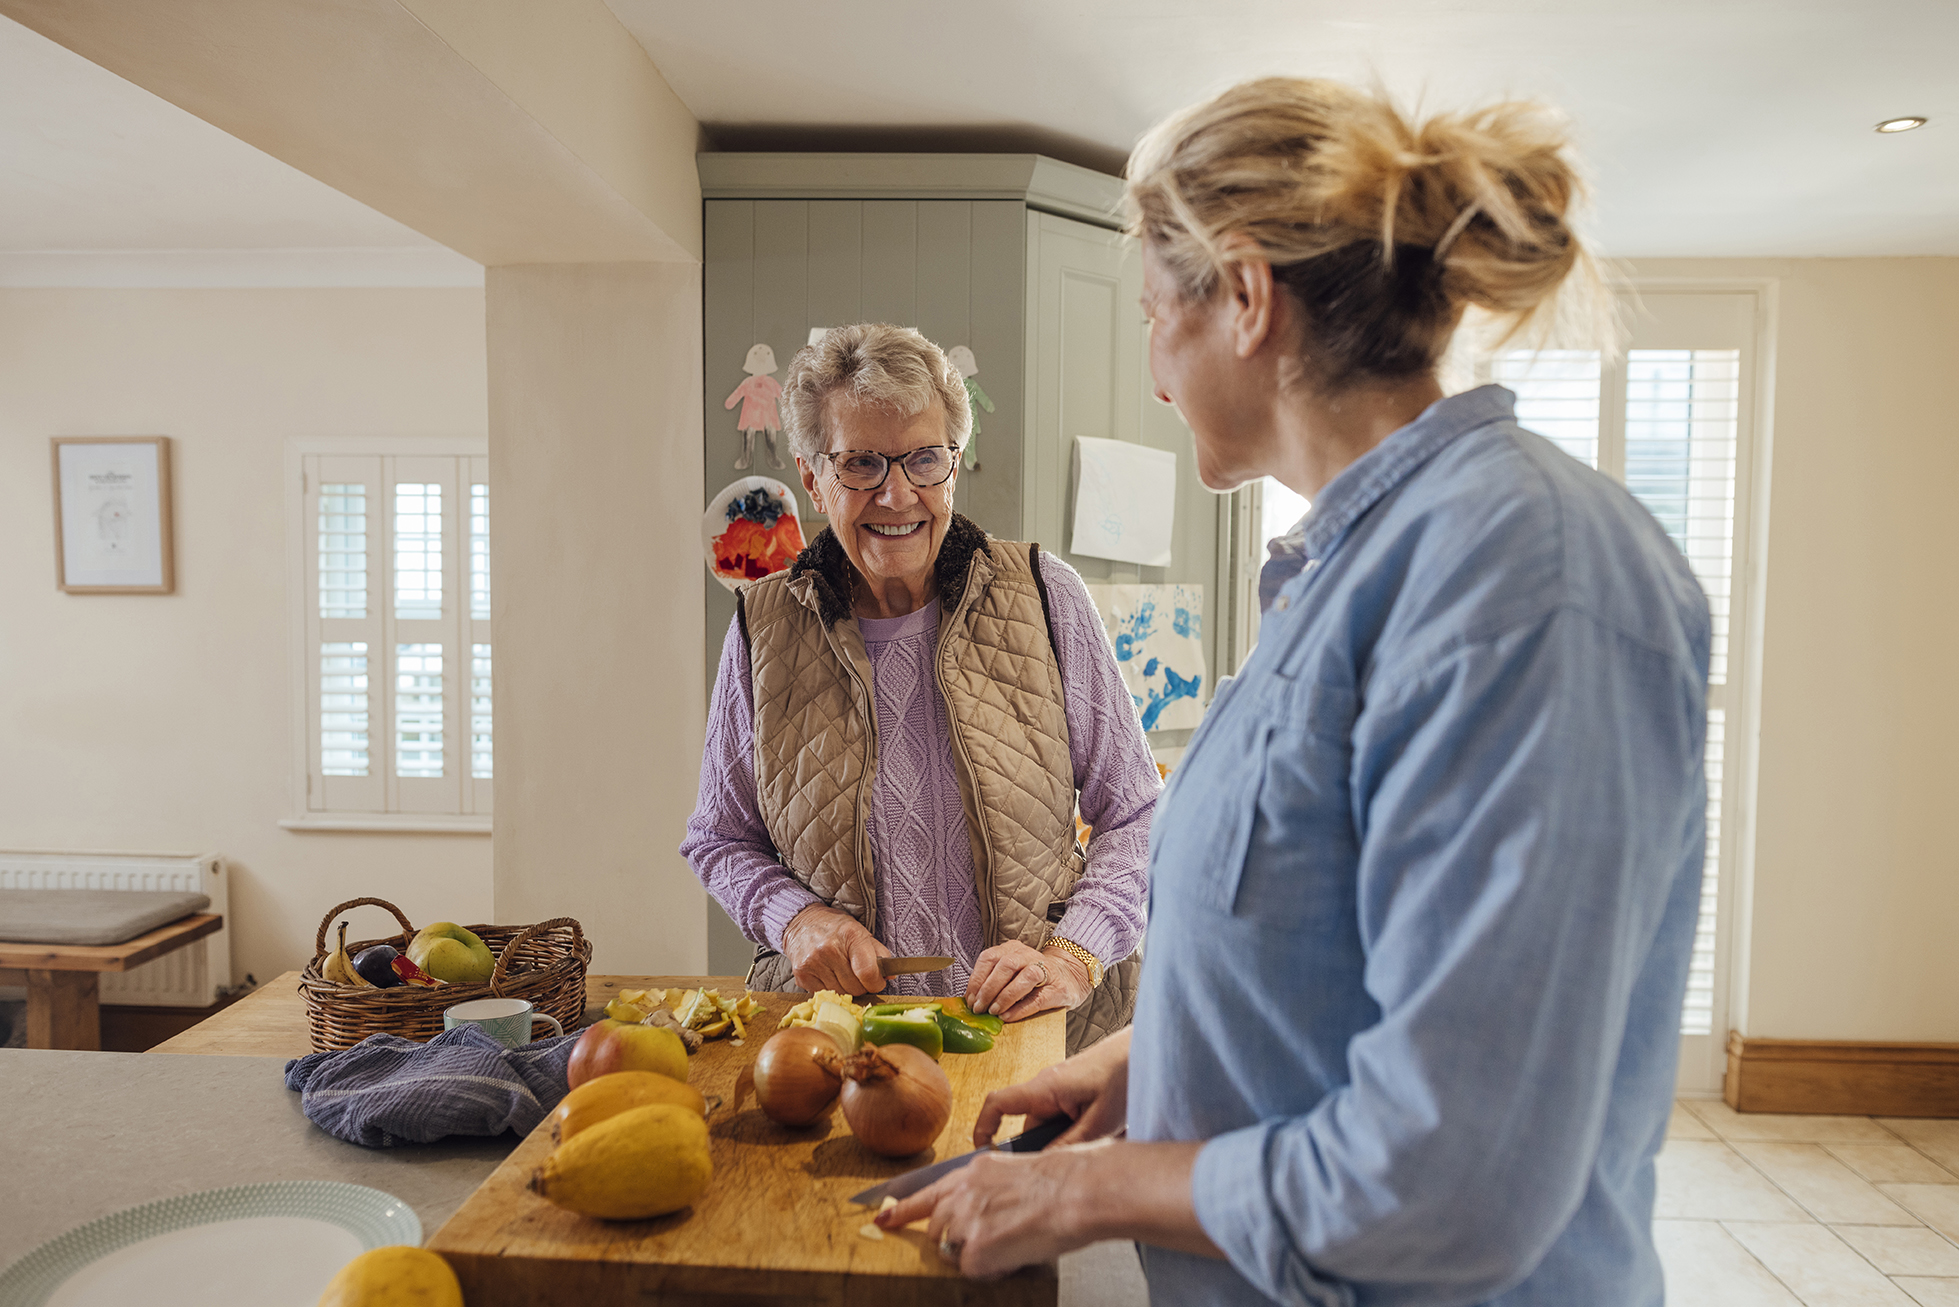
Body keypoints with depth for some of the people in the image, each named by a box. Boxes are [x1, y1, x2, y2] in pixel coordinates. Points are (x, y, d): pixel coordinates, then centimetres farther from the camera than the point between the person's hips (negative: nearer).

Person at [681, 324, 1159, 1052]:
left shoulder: (1045, 598, 2)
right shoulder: (762, 630, 4)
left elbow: (1134, 815, 7)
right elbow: (719, 838, 15)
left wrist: (1073, 959, -7)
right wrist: (793, 917, -4)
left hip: (1040, 1028, 0)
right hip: (837, 1032, 2)